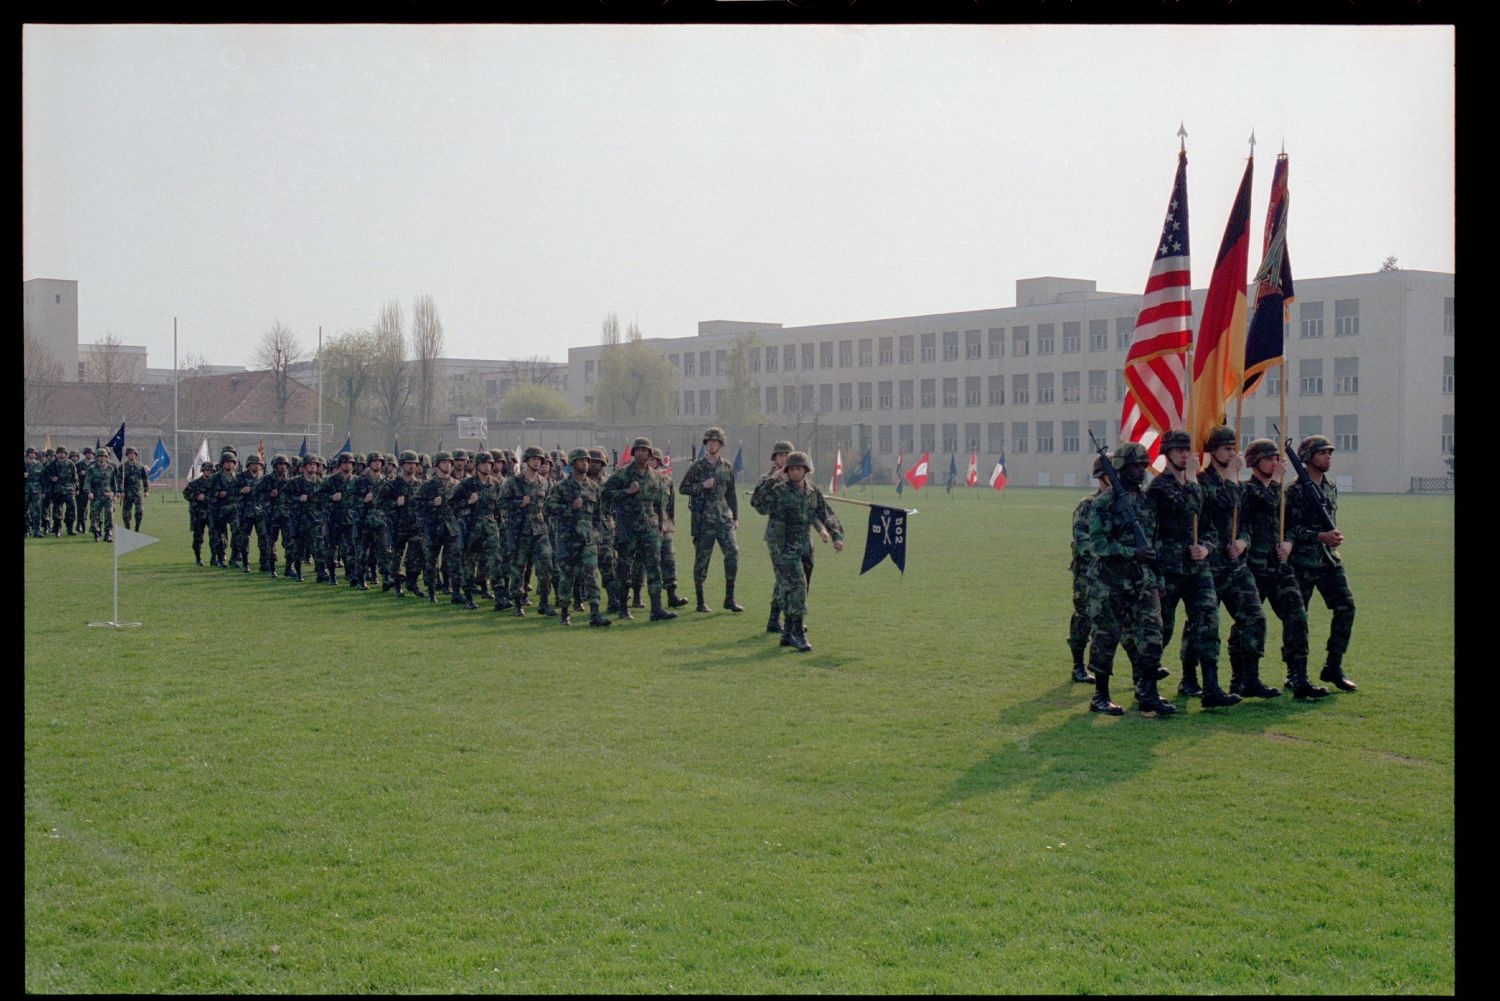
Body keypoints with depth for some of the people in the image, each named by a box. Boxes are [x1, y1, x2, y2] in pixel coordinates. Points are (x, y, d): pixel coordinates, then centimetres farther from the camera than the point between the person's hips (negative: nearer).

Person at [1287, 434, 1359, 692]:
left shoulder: (1331, 487, 14)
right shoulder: (1296, 491, -9)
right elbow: (1288, 528, -14)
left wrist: (1333, 535, 4)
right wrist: (1320, 536, -18)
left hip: (1330, 559, 7)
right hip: (1302, 562, -7)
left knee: (1345, 608, -4)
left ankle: (1333, 668, 5)